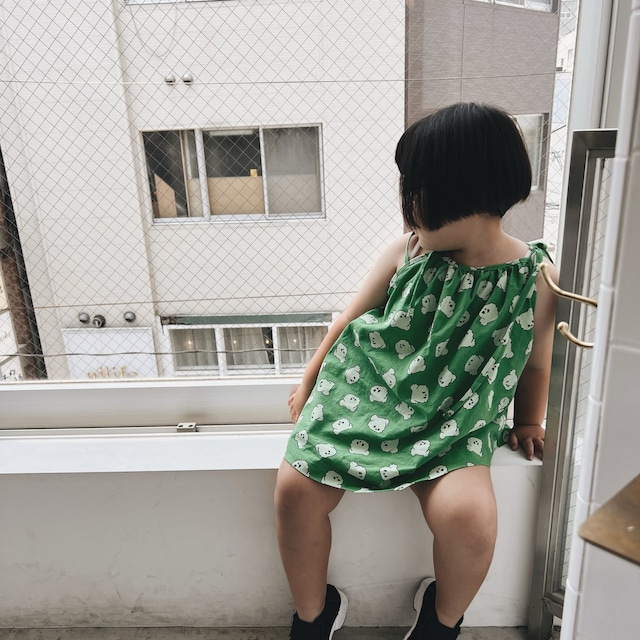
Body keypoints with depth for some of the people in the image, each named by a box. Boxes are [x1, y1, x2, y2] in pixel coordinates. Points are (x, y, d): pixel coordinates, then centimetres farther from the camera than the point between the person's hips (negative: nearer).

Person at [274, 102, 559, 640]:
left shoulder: (535, 278, -6)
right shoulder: (408, 251, -3)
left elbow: (536, 363, 10)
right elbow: (351, 318, 8)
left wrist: (528, 424, 18)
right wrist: (311, 379, 13)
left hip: (454, 420, -1)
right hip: (366, 394, 2)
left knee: (468, 518, -27)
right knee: (295, 487, -17)